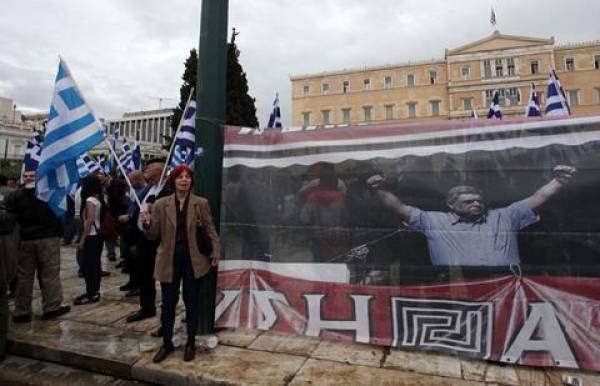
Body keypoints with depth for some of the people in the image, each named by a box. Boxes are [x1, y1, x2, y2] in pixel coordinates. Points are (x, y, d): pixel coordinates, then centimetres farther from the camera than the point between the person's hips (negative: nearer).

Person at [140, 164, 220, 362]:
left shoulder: (201, 203, -2)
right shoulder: (161, 204, 0)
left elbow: (210, 230, 2)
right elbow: (154, 235, 1)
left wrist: (215, 252, -6)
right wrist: (147, 223, -19)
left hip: (192, 258, -1)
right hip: (169, 259, 1)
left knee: (191, 301, 10)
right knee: (168, 302, 11)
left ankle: (191, 343, 27)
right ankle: (167, 343, 30)